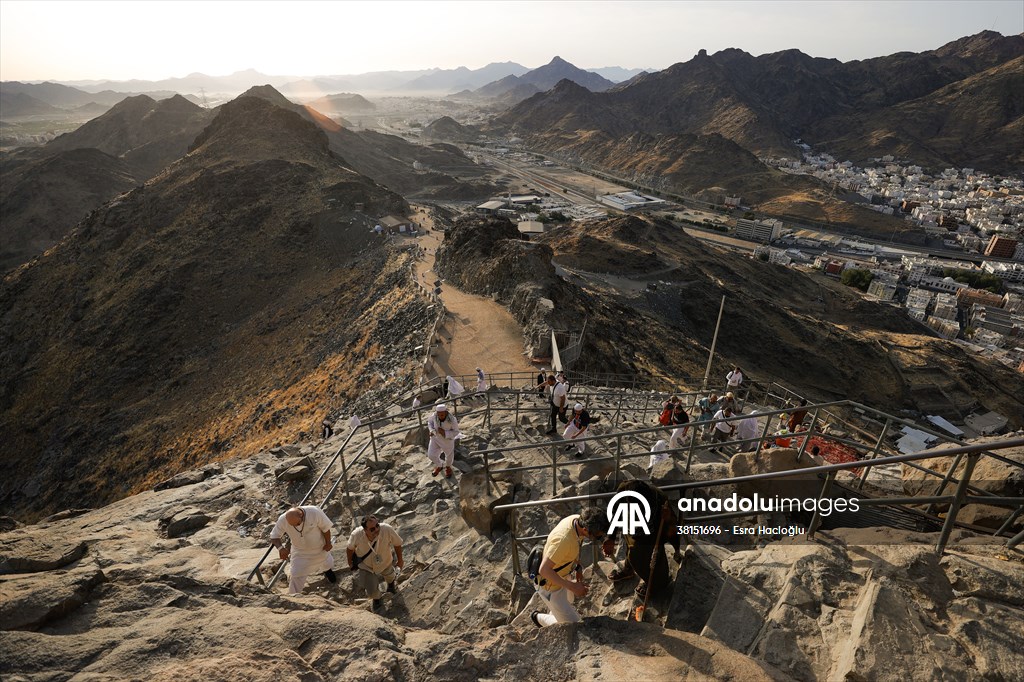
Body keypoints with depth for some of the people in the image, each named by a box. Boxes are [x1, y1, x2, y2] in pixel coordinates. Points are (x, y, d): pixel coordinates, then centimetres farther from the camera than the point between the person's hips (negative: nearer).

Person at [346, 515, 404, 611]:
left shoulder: (387, 530, -42)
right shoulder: (356, 534, -38)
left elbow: (397, 543, -21)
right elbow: (350, 548, -14)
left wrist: (400, 560, -7)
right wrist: (350, 562, 4)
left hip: (385, 562, 1)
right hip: (366, 566, -1)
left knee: (389, 575, 31)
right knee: (371, 592, 7)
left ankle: (391, 584, 70)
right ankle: (376, 598, 46)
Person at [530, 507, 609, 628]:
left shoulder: (578, 519, -15)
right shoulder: (563, 540, -40)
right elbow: (544, 570, -34)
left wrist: (578, 566, 4)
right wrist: (572, 586, -29)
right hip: (550, 585, -8)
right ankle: (539, 618, 20)